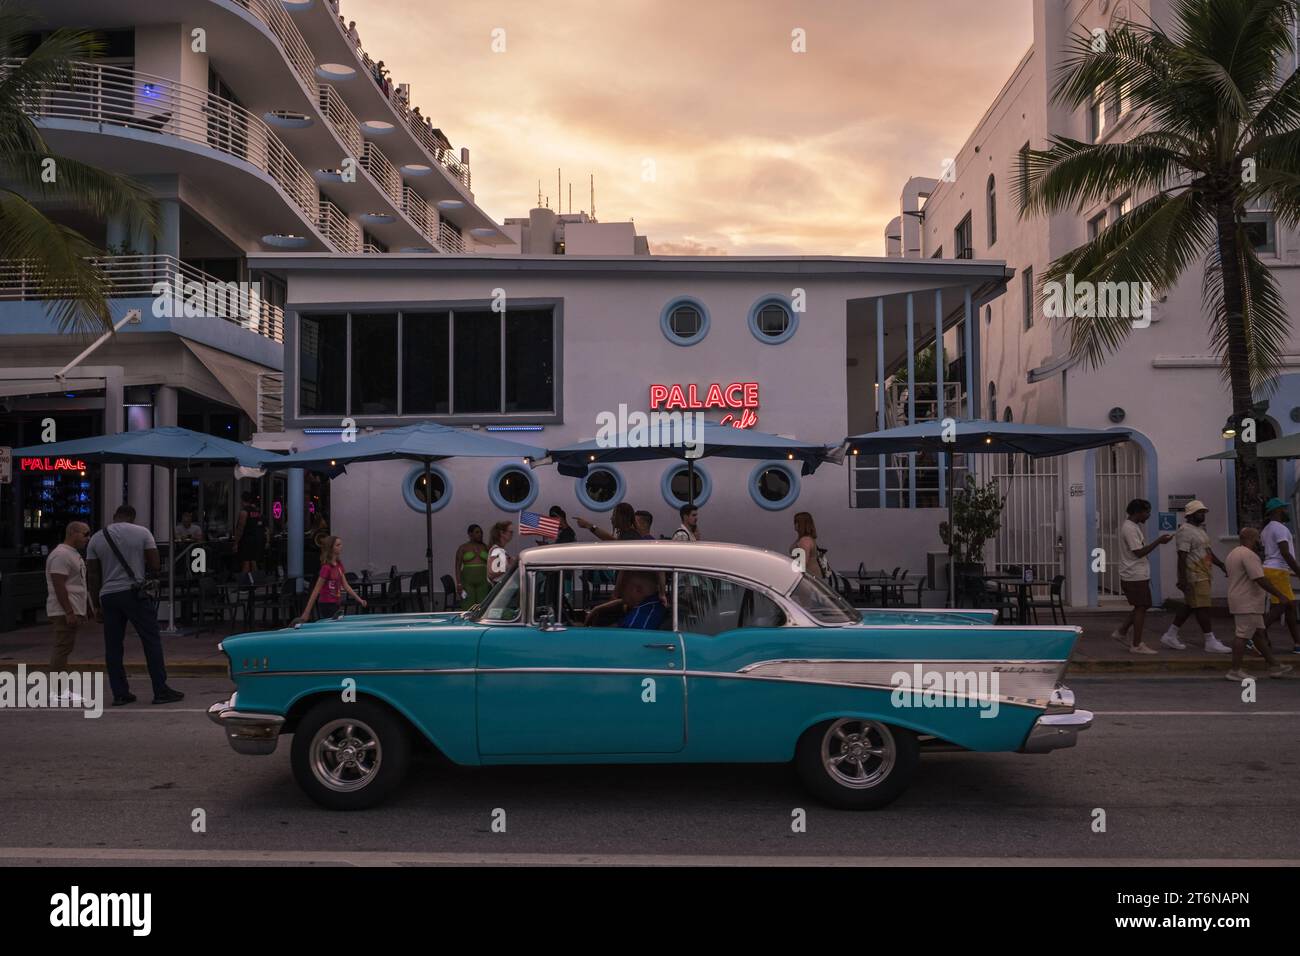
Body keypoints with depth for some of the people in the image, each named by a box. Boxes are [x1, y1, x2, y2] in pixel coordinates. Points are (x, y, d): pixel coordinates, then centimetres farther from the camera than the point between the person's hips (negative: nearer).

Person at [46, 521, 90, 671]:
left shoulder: (74, 554, 19)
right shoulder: (61, 555, -14)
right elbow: (59, 586, -20)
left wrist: (80, 612, 23)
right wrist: (69, 613, -24)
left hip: (73, 611, 10)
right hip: (65, 612, -10)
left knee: (64, 649, 12)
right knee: (63, 649, -11)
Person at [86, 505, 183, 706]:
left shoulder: (96, 539, 9)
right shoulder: (142, 532, 1)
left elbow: (92, 575, 8)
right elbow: (155, 566, -3)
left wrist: (97, 602, 15)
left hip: (108, 595, 3)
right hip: (135, 593, -3)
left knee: (113, 646, 8)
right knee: (151, 640, 0)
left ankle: (120, 693, 9)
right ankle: (161, 691, -2)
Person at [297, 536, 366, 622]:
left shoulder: (339, 564, 6)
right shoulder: (326, 567, -18)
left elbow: (346, 585, 11)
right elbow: (316, 590, -18)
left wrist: (359, 599, 8)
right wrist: (306, 612, -19)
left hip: (336, 604, 8)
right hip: (326, 605, -8)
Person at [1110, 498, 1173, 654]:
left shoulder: (1133, 526, 15)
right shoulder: (1130, 528, -18)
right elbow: (1139, 552, -23)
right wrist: (1159, 541, -20)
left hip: (1137, 575, 10)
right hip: (1135, 576, -10)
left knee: (1139, 607, 16)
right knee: (1141, 608, -4)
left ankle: (1120, 632, 21)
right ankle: (1137, 645, 2)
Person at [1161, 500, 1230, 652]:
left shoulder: (1200, 529, 18)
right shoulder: (1185, 531, -14)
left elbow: (1208, 550, 25)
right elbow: (1182, 556, -20)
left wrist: (1221, 564, 16)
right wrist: (1182, 579, -24)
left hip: (1203, 575, 10)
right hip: (1194, 576, -10)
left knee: (1189, 606, 13)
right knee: (1202, 608, -7)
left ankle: (1170, 636, 19)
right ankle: (1211, 642, -3)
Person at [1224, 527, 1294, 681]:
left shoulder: (1233, 553, 16)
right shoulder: (1248, 555, -18)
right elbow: (1261, 579, -23)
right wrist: (1279, 595, -15)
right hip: (1247, 604, -11)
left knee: (1259, 633, 14)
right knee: (1242, 635, -8)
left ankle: (1274, 666, 19)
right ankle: (1235, 670, -6)